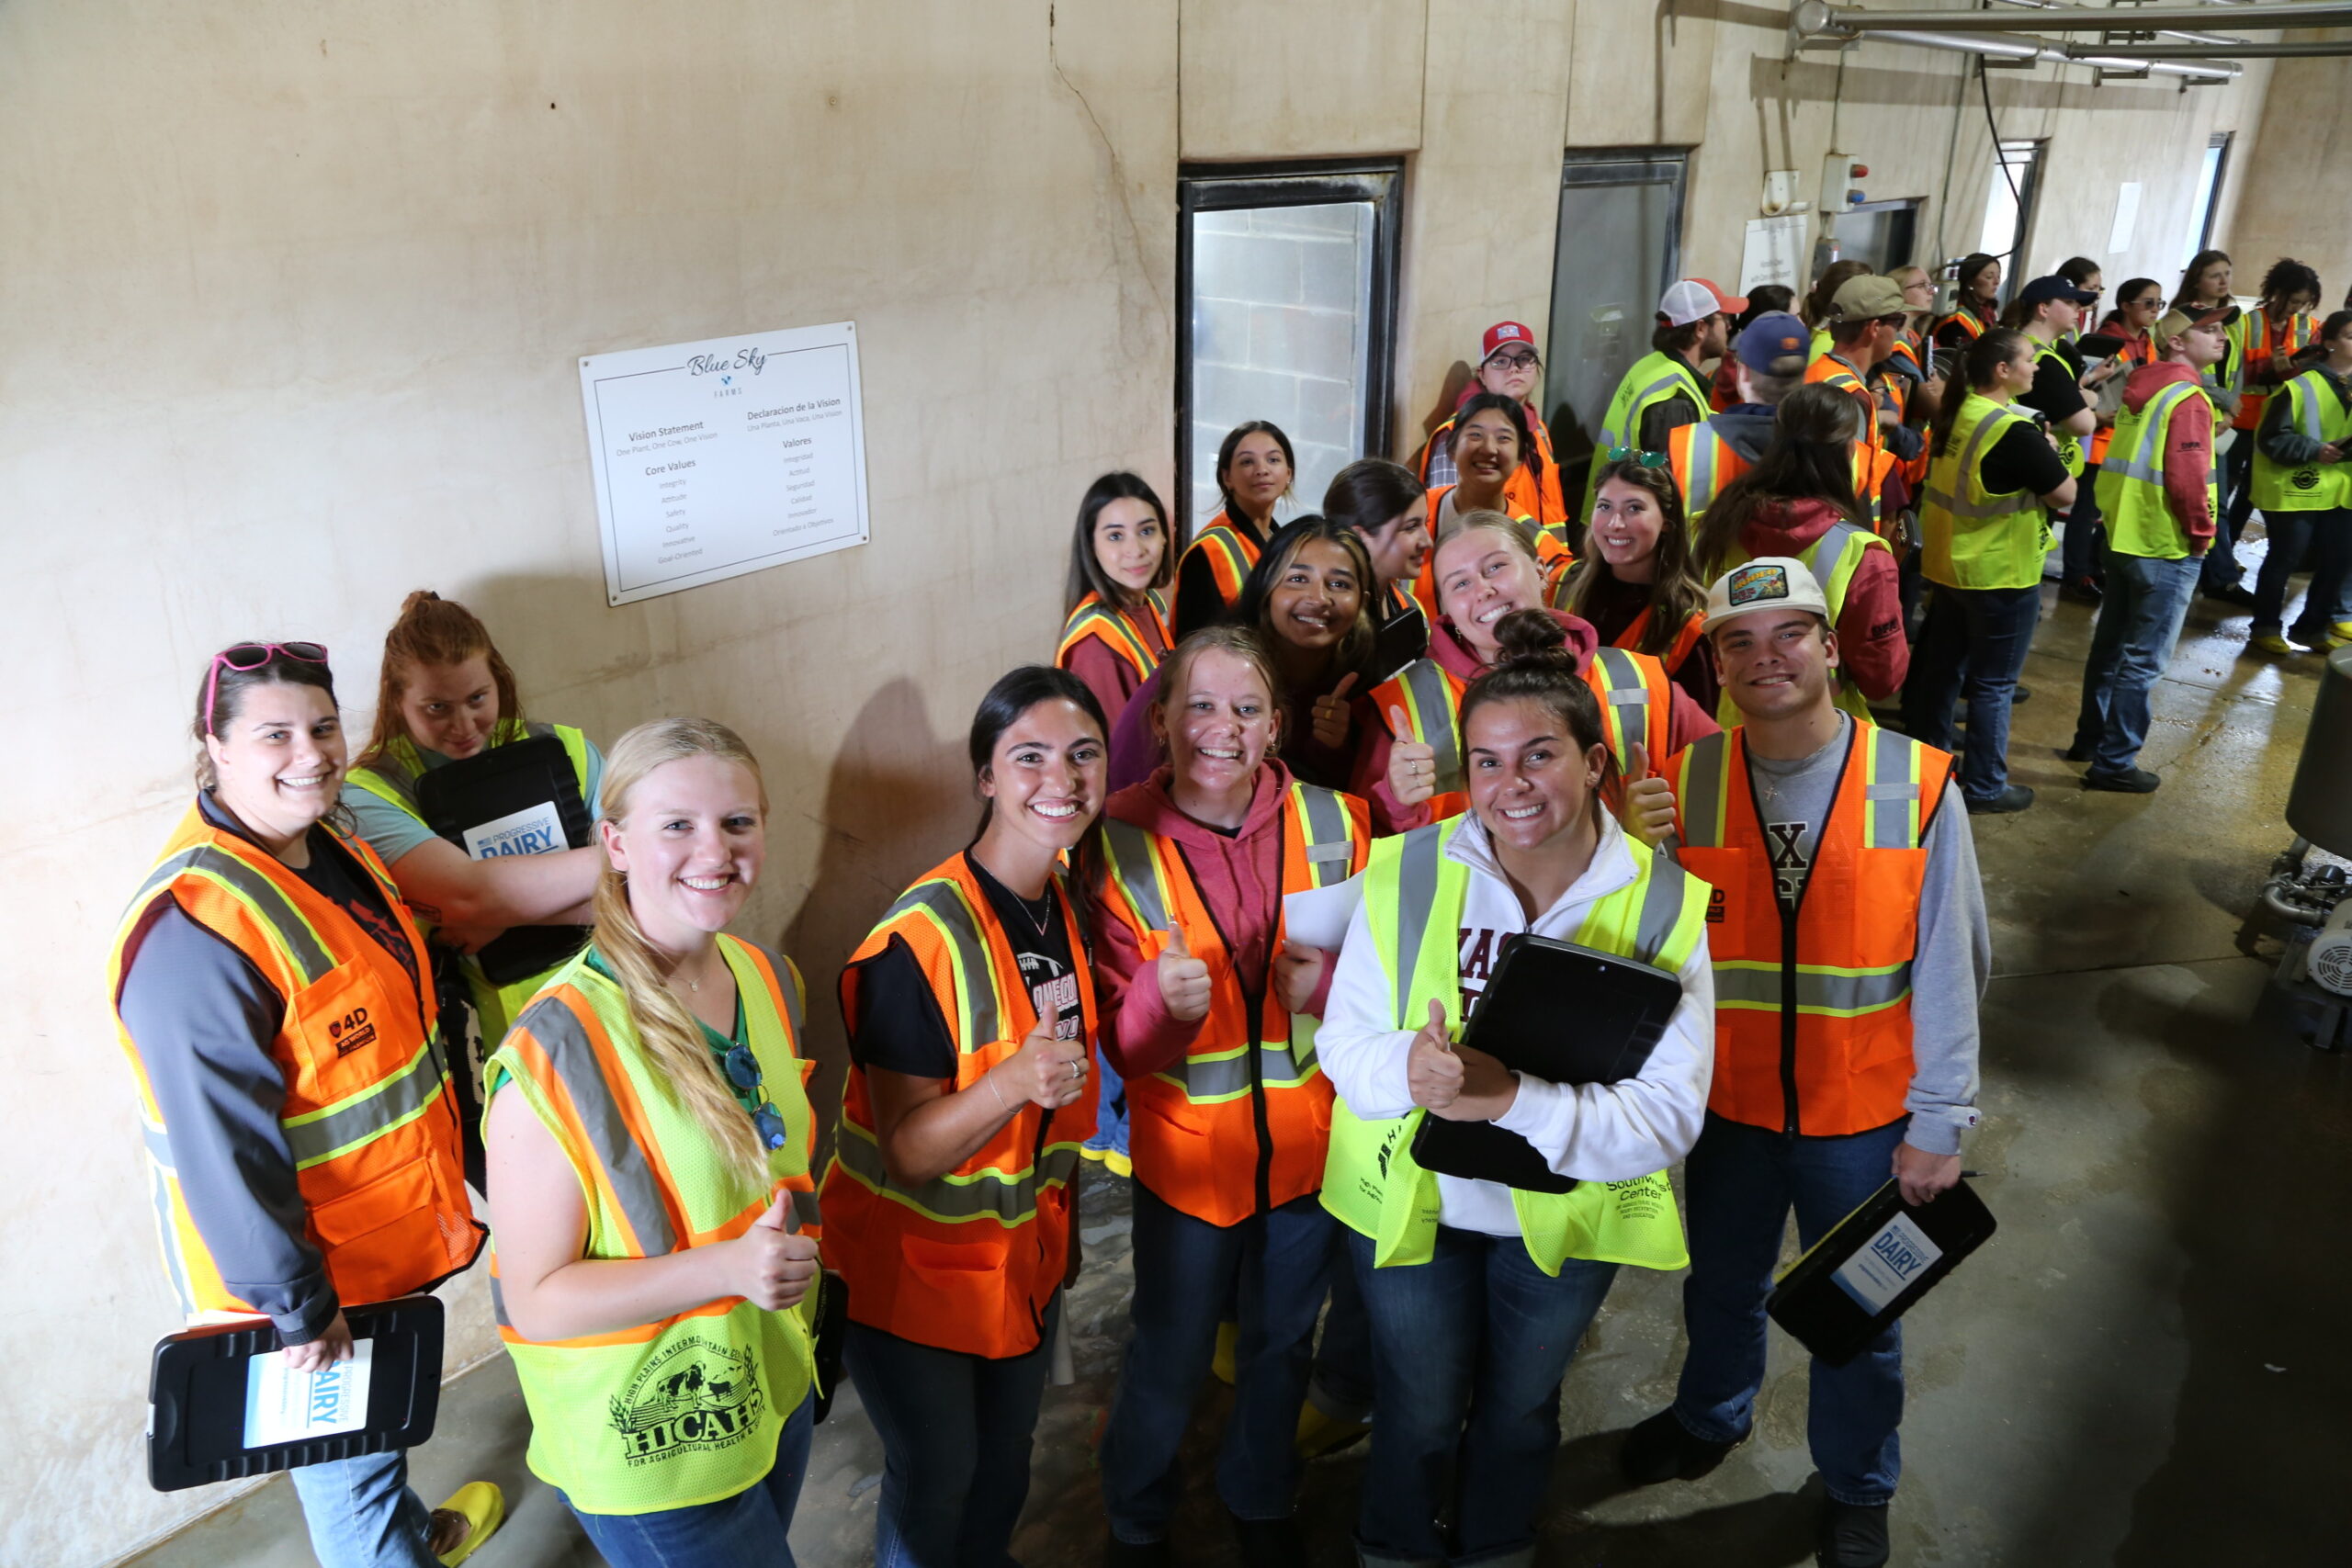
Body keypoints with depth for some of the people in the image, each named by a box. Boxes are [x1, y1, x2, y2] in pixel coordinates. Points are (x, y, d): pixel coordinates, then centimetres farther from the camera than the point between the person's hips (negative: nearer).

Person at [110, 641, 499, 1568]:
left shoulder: (334, 851, 0)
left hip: (385, 1234, 9)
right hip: (306, 1275, -9)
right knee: (347, 1464, 13)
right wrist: (297, 1306, -22)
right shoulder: (194, 925, -30)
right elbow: (223, 1147, -28)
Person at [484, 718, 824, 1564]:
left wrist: (793, 1233, -1)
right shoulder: (556, 1049, -25)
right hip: (649, 1449, -6)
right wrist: (725, 1268, -31)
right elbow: (533, 1298, -21)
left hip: (776, 1390, 6)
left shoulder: (770, 981, -4)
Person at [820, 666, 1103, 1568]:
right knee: (936, 1479, 16)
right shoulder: (923, 940, -27)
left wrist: (1061, 1228, 16)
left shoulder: (1069, 908, -4)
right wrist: (1011, 1083, -42)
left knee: (1005, 1467, 26)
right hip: (912, 1269, -6)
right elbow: (908, 1152, -25)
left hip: (1025, 1253, 6)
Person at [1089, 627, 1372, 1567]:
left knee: (1284, 1344, 24)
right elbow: (1121, 1047, -14)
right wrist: (1164, 1000, -36)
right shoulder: (1120, 843, -15)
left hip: (1309, 1143, 3)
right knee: (1170, 1360, 14)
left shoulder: (1331, 823, -9)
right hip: (1189, 1153, -2)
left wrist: (1328, 982, -23)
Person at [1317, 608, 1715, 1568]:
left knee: (1520, 1408, 25)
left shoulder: (1662, 907, -17)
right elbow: (1341, 1041, -11)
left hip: (1566, 1221, 1)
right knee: (1420, 1415, 18)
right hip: (1410, 1198, 0)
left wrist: (1513, 1097, -37)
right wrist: (1405, 1067, -34)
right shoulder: (1405, 875, -15)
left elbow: (1668, 1115, -22)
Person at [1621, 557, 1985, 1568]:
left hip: (1865, 1115, -1)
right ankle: (1711, 1418, 55)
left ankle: (1855, 1485, 47)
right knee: (1721, 1286, 24)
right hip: (1727, 1104, 2)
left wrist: (1937, 1123, -6)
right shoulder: (1685, 786, -9)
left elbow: (1949, 966, -9)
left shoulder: (1917, 785, -14)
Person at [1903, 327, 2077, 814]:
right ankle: (1984, 787, 13)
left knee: (1942, 668, 17)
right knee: (1993, 684, 4)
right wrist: (2050, 451, 1)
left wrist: (2036, 452, 5)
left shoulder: (1955, 415, 2)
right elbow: (2065, 495, -15)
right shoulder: (2015, 433, -23)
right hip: (2001, 574, -8)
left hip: (1948, 564, 8)